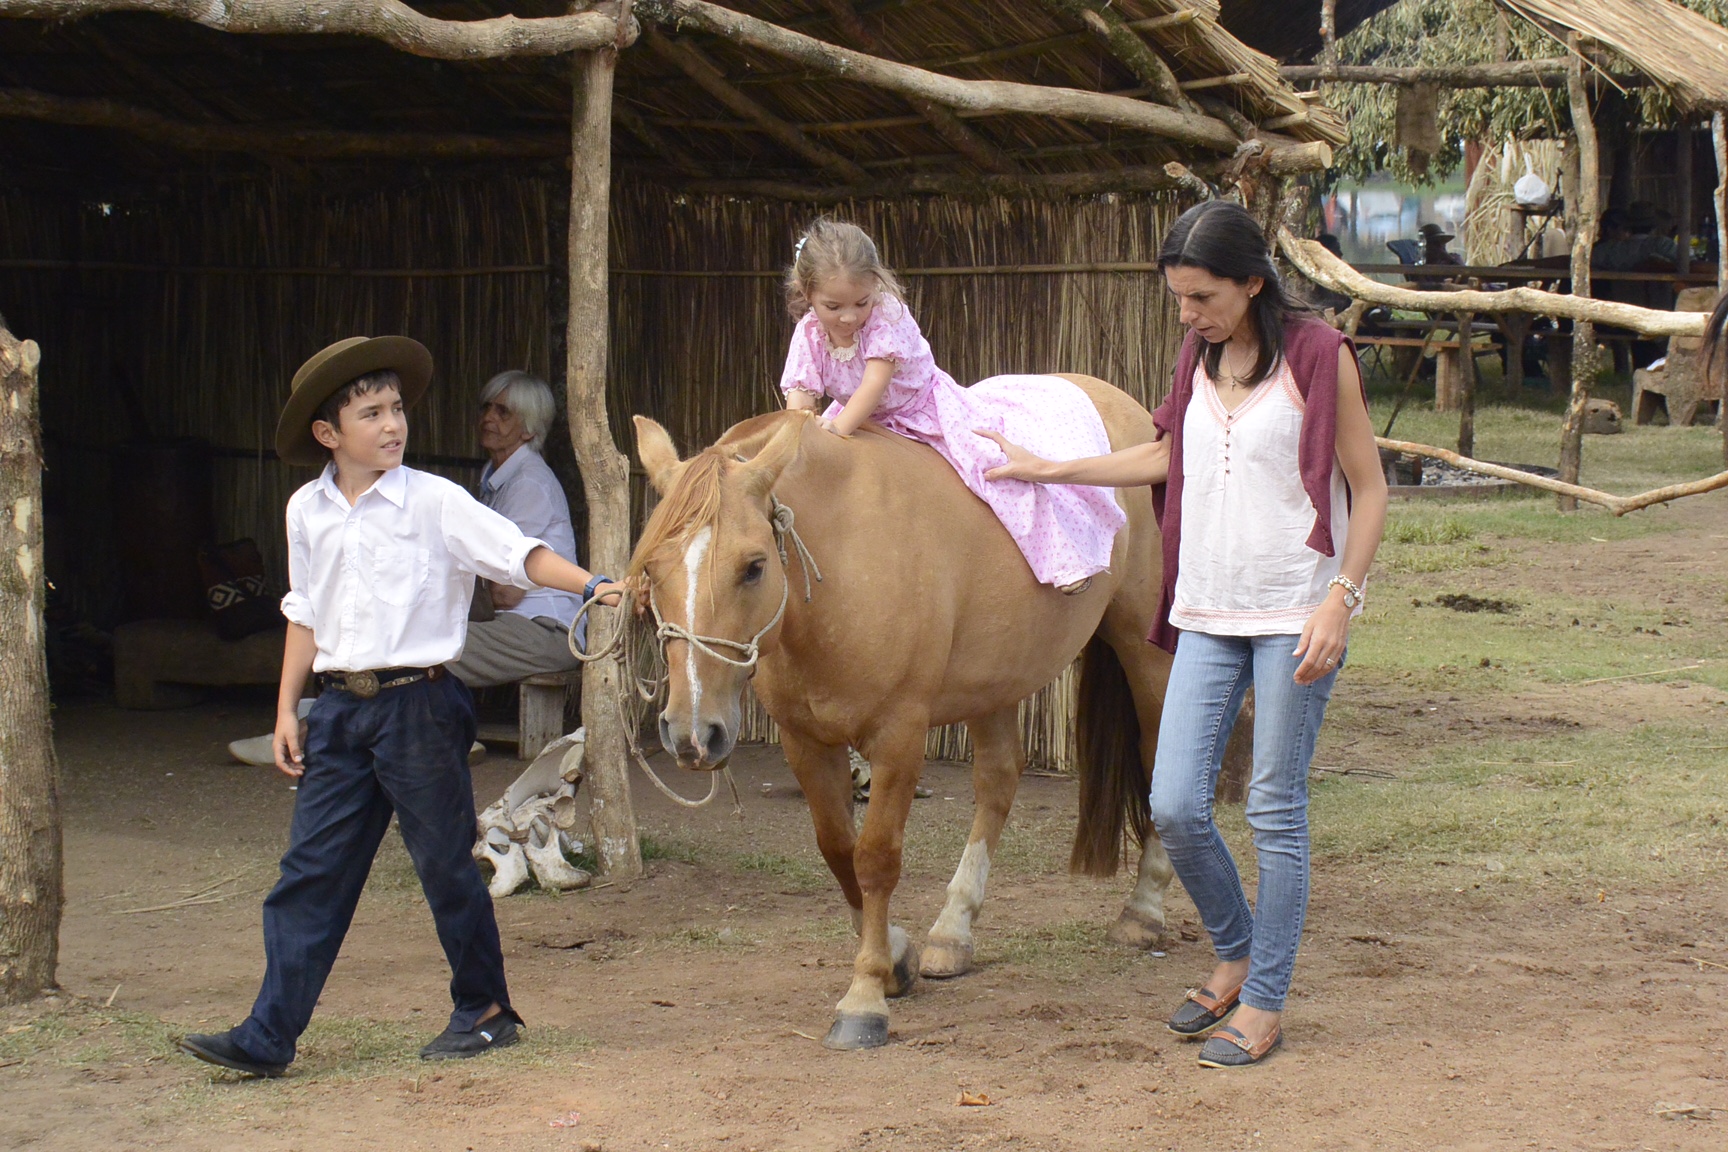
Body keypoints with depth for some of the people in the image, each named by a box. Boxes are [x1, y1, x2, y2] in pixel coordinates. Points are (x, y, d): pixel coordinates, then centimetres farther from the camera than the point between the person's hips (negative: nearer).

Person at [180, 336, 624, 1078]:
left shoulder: (434, 502, -6)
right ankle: (268, 1037, 5)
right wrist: (287, 709, 14)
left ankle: (484, 1010, 22)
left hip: (419, 703, -4)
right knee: (310, 872, 3)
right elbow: (305, 614, 16)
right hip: (339, 709, 4)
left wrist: (591, 586, -26)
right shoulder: (308, 513, 8)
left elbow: (518, 553, -11)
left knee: (445, 863, 5)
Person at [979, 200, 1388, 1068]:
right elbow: (1166, 456, 25)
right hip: (1206, 614, 6)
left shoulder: (1318, 358, -8)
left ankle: (1263, 1003, 13)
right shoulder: (1198, 360, 9)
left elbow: (1368, 489, -7)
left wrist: (1340, 602, -16)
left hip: (1293, 617, -5)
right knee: (1173, 807, 1)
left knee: (1276, 813, 1)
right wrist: (1051, 470, 25)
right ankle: (1235, 954, 25)